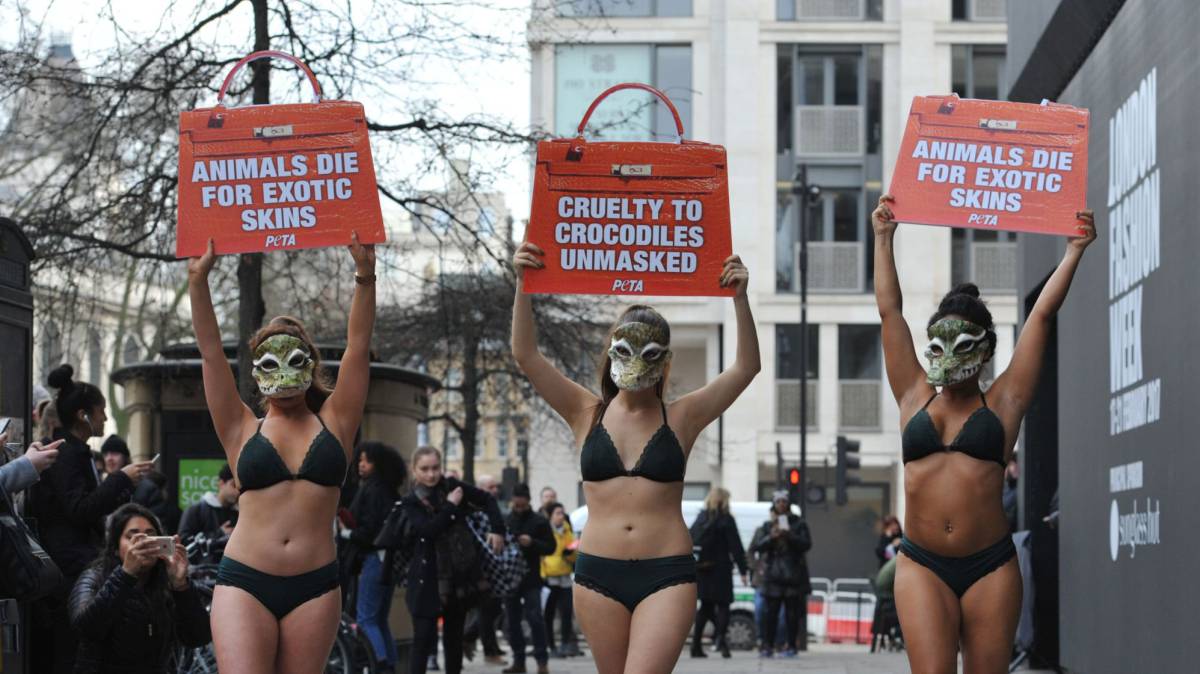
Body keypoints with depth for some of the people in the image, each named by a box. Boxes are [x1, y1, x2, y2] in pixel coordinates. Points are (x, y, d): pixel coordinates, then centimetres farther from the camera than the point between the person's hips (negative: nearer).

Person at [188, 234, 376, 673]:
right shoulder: (243, 432, 9)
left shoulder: (333, 422, 10)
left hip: (315, 587, 1)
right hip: (244, 584, -1)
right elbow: (211, 352, 4)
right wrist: (198, 281, -5)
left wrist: (365, 278, -9)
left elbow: (358, 347, 2)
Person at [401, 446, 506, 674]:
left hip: (459, 574, 4)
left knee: (454, 634, 14)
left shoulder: (451, 486, 2)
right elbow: (427, 529, -22)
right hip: (428, 577, -4)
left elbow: (487, 500, 13)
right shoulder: (411, 502, -5)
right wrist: (450, 506, -16)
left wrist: (497, 530, 2)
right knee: (423, 636, -9)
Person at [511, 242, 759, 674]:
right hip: (598, 575, 2)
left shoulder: (682, 419, 4)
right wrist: (522, 285, -11)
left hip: (666, 576, -2)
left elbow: (746, 367, -4)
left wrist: (740, 299, -15)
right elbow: (526, 356, -1)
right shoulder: (588, 415, 7)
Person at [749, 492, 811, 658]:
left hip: (794, 574, -1)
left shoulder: (798, 524, 8)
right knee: (771, 612, -3)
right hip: (773, 574, 1)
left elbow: (806, 544, -3)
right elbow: (756, 547, 4)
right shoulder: (767, 526, 12)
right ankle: (768, 646, -1)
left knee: (792, 613, -2)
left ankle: (791, 646, 2)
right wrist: (771, 537, -13)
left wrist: (790, 536, -17)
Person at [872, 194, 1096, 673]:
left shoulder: (1000, 404, 5)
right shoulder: (915, 398, 10)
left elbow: (1043, 315, 6)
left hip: (990, 566, 0)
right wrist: (884, 238, 14)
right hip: (922, 565, 1)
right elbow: (890, 311, 12)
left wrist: (1075, 250, 7)